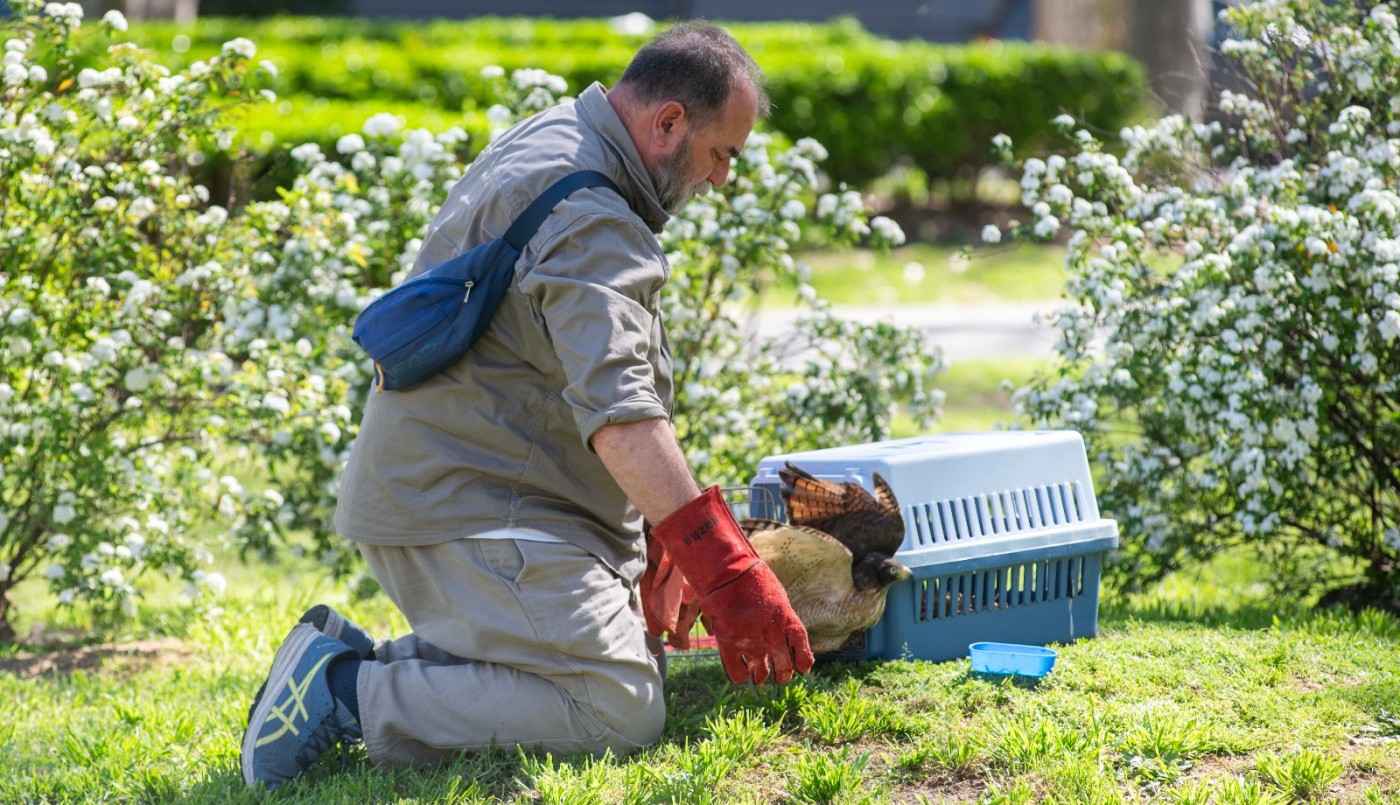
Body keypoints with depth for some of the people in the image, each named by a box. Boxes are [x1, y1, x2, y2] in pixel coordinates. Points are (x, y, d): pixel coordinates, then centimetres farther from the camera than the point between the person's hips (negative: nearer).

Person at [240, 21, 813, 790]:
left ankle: (352, 663, 4)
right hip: (473, 514, -11)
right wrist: (722, 566, -31)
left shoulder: (542, 142, 18)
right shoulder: (588, 217, -18)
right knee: (618, 710, -20)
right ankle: (348, 697, -17)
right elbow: (617, 409, -29)